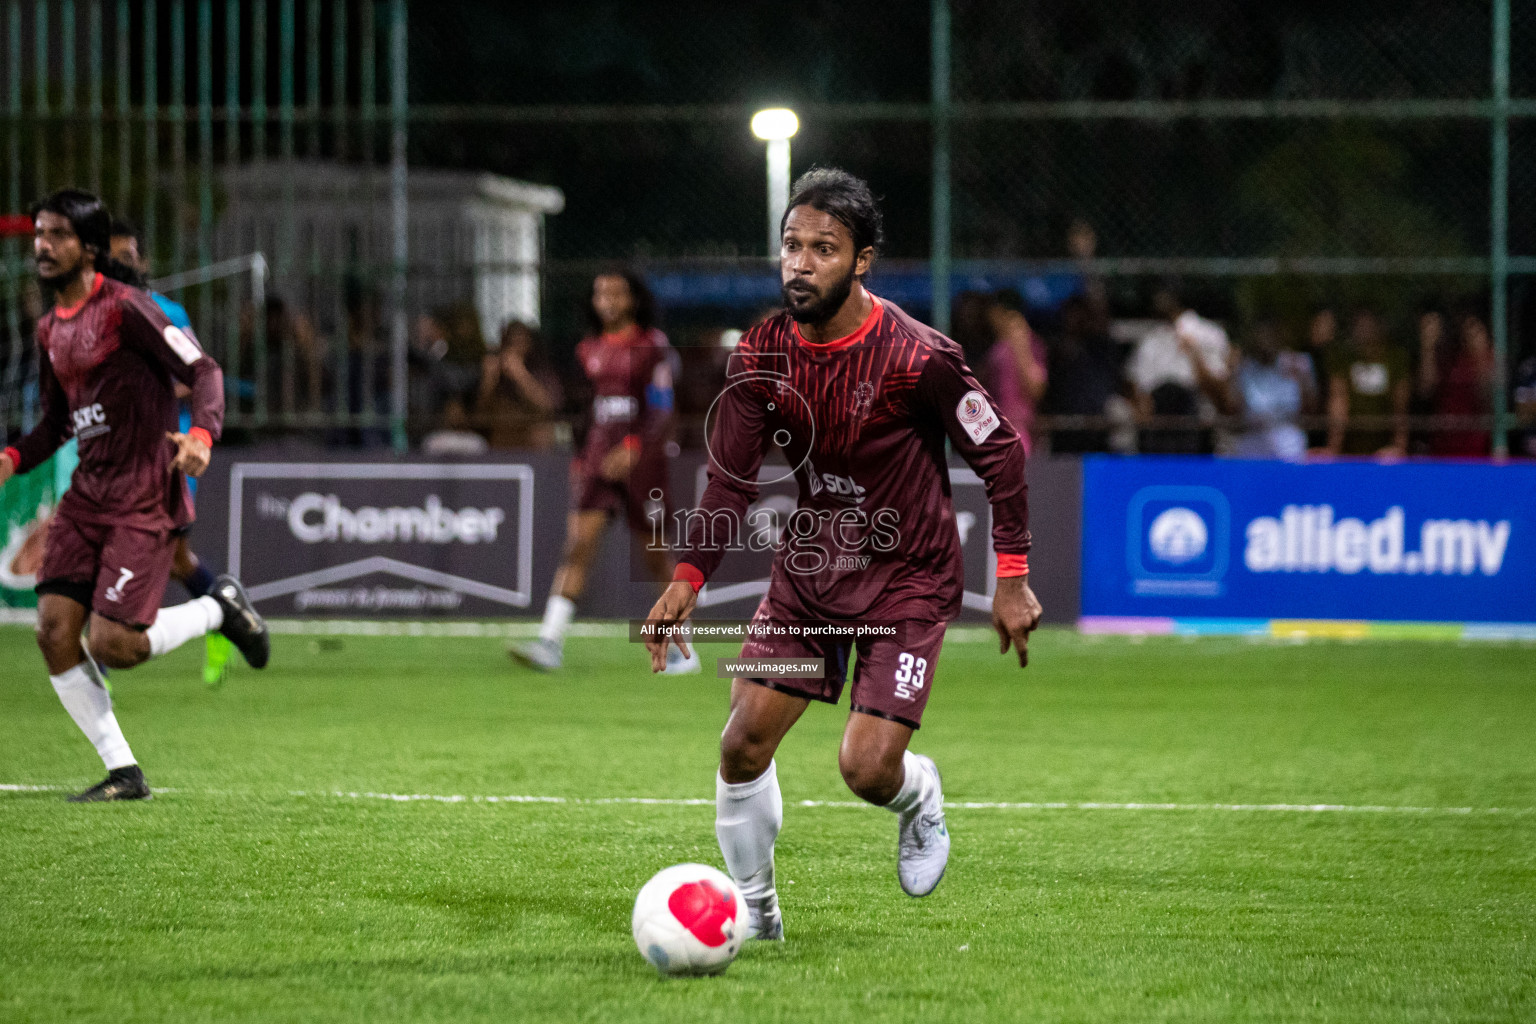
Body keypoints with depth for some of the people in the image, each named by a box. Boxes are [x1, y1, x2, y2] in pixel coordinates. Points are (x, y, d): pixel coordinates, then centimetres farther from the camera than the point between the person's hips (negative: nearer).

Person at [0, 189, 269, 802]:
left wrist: (202, 435, -31)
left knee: (111, 646, -14)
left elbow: (204, 372, -13)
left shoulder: (124, 309, -12)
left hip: (144, 499, -8)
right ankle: (122, 773, 4)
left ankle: (220, 608, 13)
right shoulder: (50, 330, 13)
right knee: (54, 631, -5)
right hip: (88, 493, 8)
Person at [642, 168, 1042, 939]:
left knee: (867, 769, -13)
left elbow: (999, 452, -10)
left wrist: (1013, 578, -11)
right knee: (743, 745, -5)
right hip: (808, 568, 4)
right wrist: (688, 579, -16)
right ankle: (754, 908, 16)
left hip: (906, 578, -4)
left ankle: (920, 796, 25)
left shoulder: (917, 357, -21)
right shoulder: (762, 355, -8)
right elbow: (732, 478, -4)